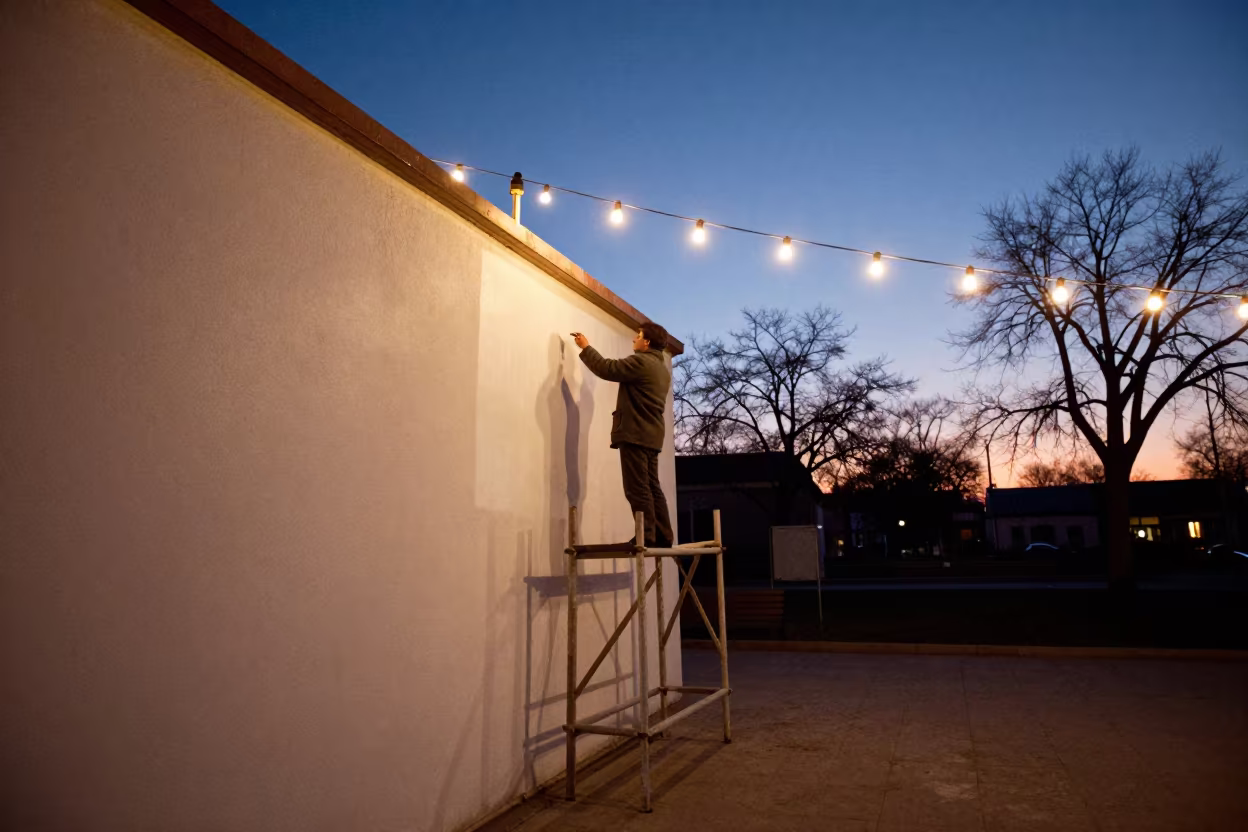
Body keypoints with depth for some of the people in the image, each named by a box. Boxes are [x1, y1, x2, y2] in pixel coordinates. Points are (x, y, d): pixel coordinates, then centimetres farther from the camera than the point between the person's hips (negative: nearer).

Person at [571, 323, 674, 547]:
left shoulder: (641, 362, -10)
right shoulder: (663, 369, 21)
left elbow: (606, 369, -11)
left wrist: (586, 347, 2)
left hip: (635, 433, -10)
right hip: (651, 434, 10)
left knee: (637, 488, -8)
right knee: (652, 487, 10)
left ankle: (647, 536, -9)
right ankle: (663, 536, 9)